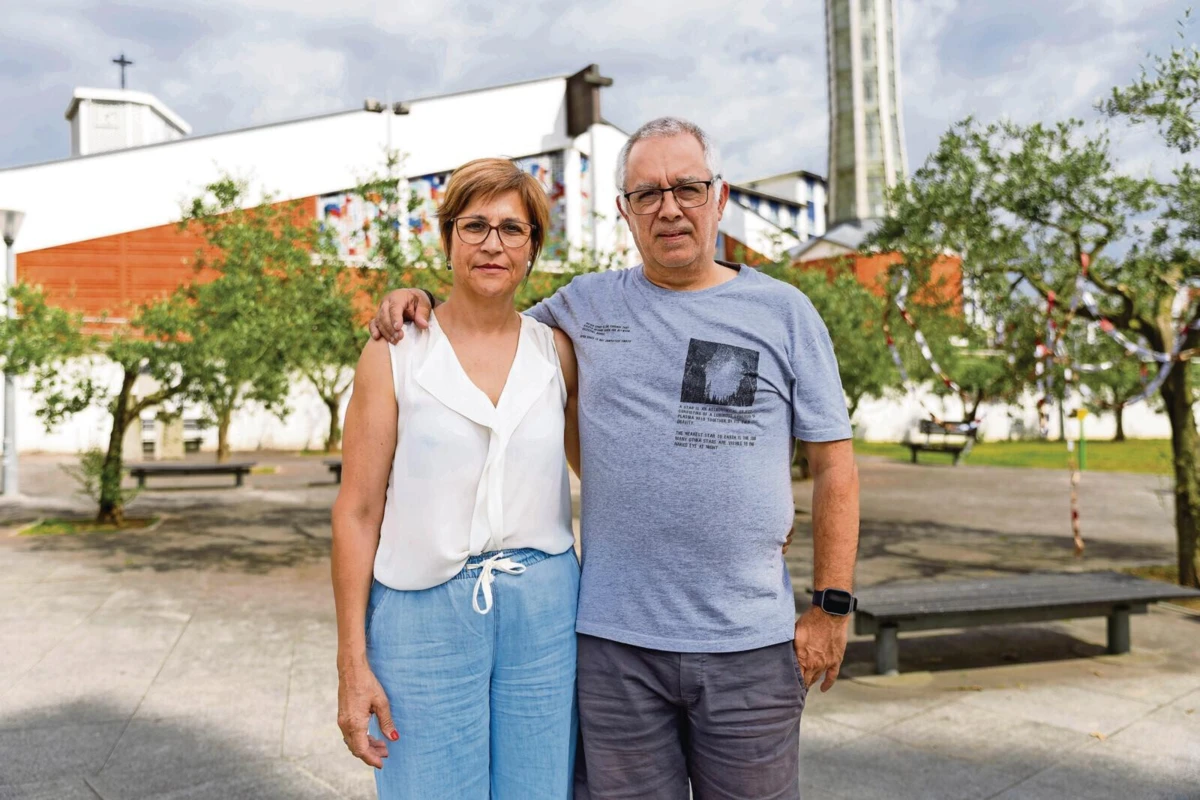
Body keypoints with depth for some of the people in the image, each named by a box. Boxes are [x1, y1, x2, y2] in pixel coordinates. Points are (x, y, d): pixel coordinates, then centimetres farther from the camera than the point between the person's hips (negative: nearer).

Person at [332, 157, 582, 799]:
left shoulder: (556, 352, 4)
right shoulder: (393, 354, -3)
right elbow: (356, 512, -3)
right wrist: (352, 662, -5)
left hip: (544, 609, 3)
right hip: (424, 610, -2)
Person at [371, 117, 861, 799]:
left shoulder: (784, 312, 3)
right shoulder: (586, 304, 7)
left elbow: (835, 466, 3)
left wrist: (832, 608, -1)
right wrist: (425, 302, 4)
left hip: (751, 642, 0)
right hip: (616, 641, 1)